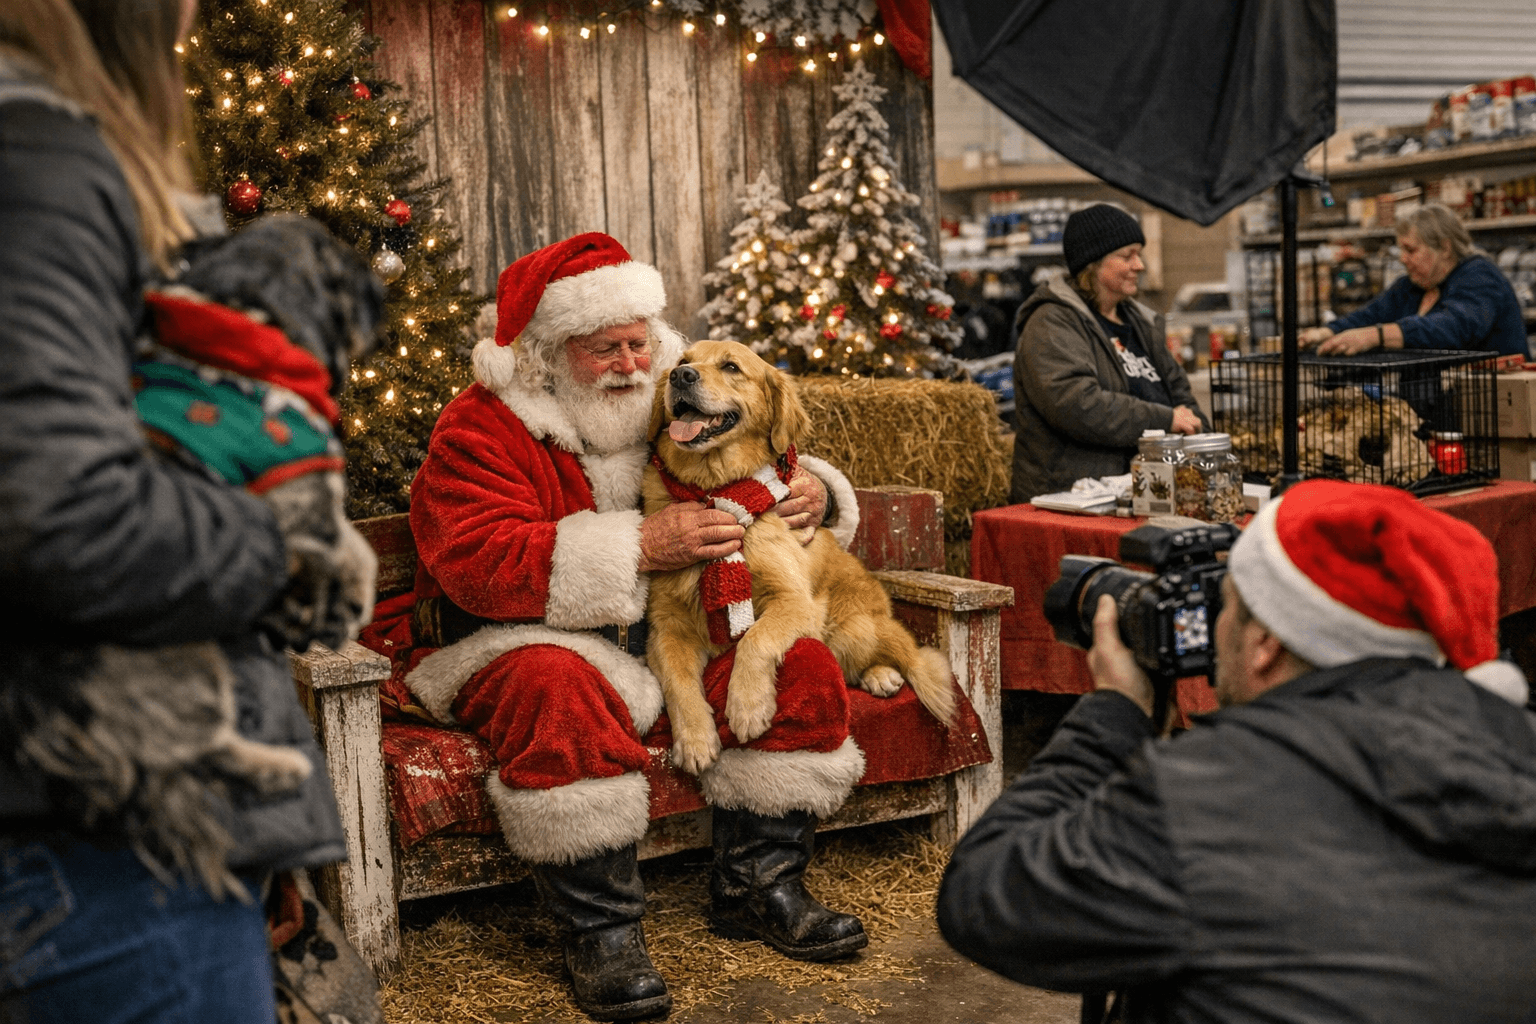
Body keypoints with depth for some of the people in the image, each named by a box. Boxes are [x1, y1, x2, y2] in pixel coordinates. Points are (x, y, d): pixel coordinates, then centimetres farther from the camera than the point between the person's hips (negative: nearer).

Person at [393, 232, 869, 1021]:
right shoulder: (481, 427, -9)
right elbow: (482, 563, -24)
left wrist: (811, 490, -6)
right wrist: (642, 546, -30)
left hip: (674, 632, 6)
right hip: (526, 638, -5)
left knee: (803, 667, -13)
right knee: (561, 694, -39)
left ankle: (755, 888, -1)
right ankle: (600, 930, -24)